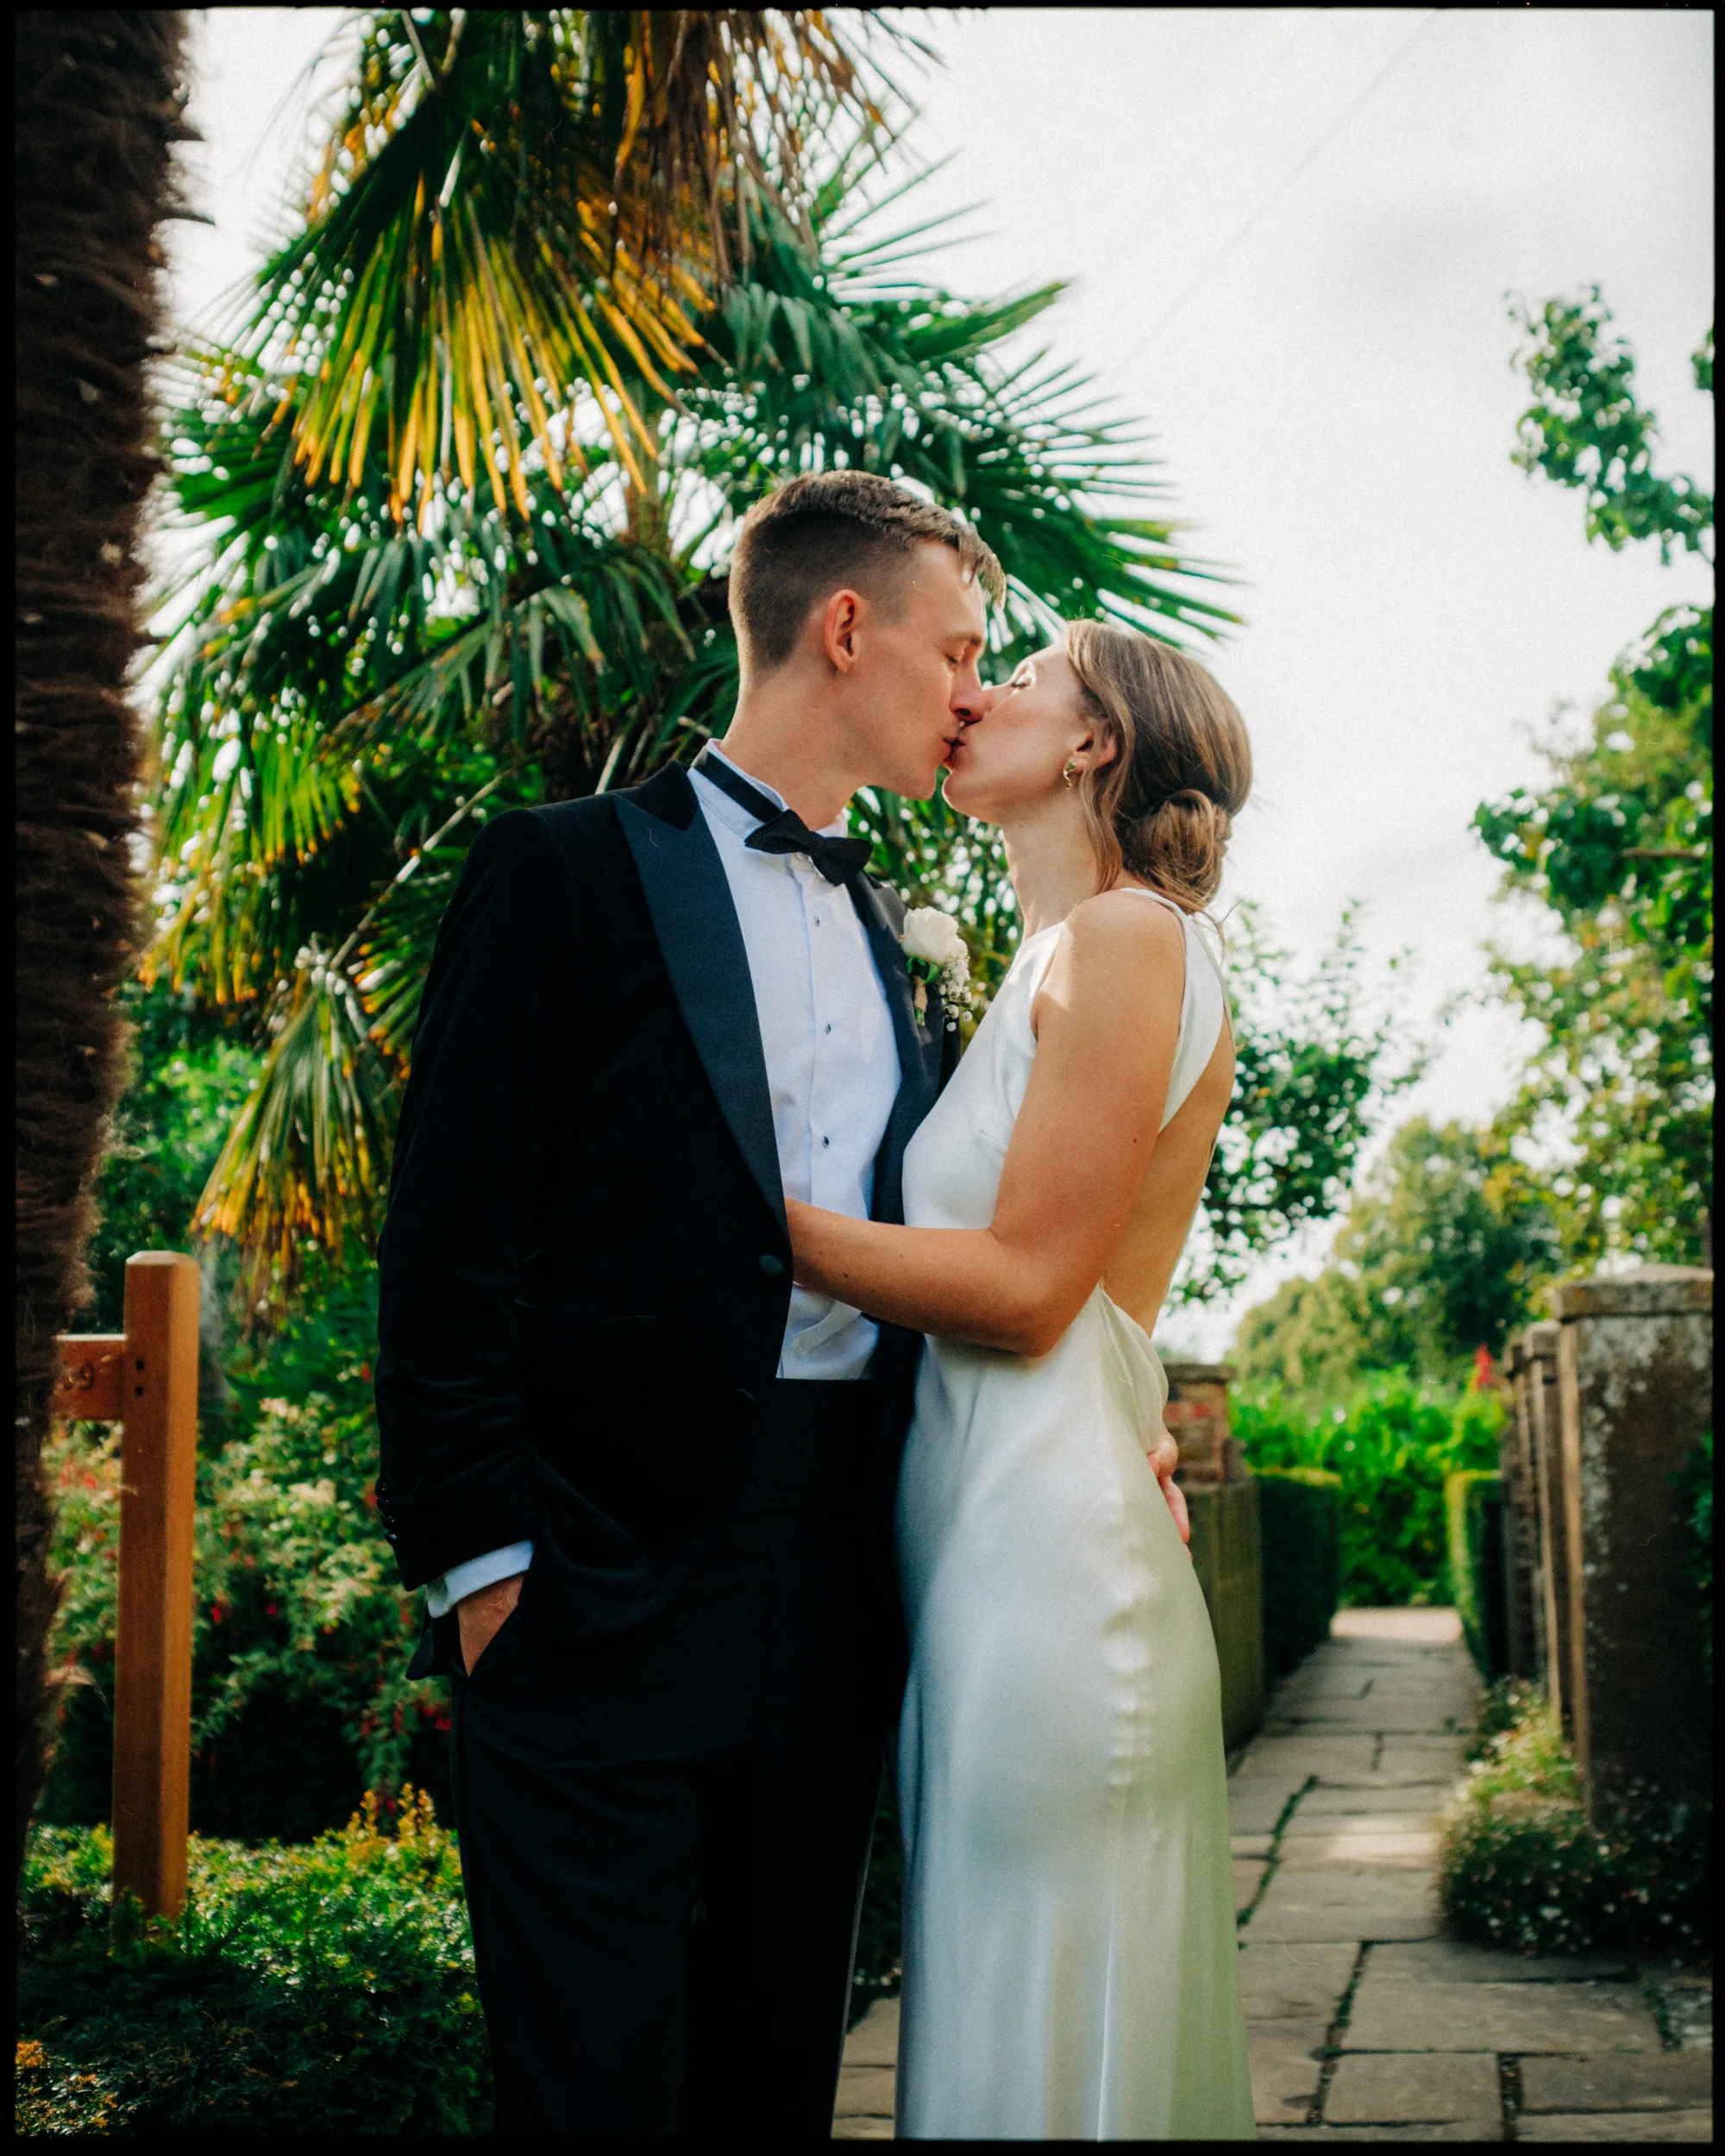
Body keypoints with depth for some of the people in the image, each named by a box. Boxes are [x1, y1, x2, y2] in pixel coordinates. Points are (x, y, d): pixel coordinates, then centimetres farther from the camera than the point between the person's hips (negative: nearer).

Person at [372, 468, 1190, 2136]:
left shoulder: (888, 934, 18)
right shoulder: (566, 870, -1)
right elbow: (448, 1234, -7)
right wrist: (480, 1557, -12)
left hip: (833, 1595, 6)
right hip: (602, 1577, -6)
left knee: (778, 2065, 13)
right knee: (595, 2078, -1)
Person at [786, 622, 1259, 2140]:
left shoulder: (1129, 936, -8)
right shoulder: (1052, 962, 20)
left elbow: (1022, 1286, -14)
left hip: (1046, 1546, -9)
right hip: (984, 1543, 9)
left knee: (1040, 2064, -2)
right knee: (1005, 2027, 14)